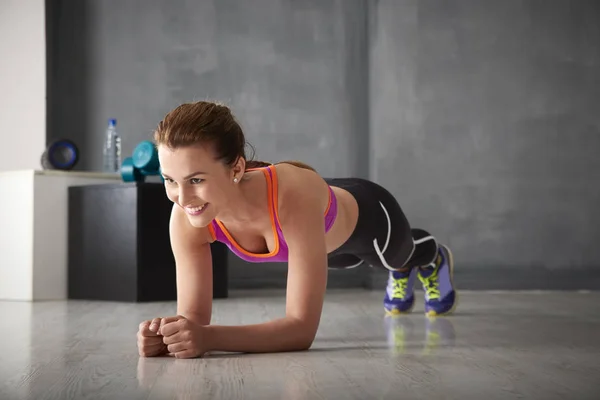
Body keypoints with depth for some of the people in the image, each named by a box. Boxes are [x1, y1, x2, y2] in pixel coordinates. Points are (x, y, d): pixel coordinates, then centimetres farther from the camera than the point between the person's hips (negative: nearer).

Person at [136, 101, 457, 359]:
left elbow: (302, 328, -51)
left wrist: (209, 338, -63)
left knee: (400, 254, 35)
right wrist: (169, 333, -54)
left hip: (366, 217, -4)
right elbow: (193, 317, -32)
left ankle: (436, 259, 73)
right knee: (355, 262, 40)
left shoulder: (294, 197, -52)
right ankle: (402, 274, 76)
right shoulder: (185, 218, -38)